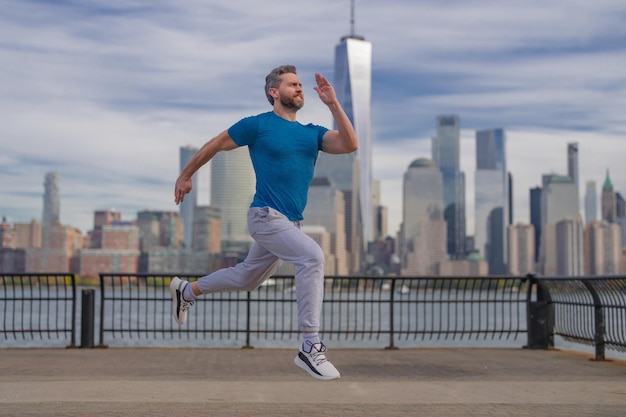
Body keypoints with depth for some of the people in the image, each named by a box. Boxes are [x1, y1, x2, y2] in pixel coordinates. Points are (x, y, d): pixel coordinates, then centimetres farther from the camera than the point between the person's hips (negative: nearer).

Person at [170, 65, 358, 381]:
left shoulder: (312, 133, 10)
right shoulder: (258, 125, -4)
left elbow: (350, 145, -6)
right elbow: (214, 145, 8)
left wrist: (333, 104, -10)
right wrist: (185, 176, 15)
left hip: (292, 223, 7)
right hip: (266, 216, -7)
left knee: (246, 278, 21)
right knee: (312, 256, -27)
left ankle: (186, 291, 45)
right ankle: (310, 347, -25)